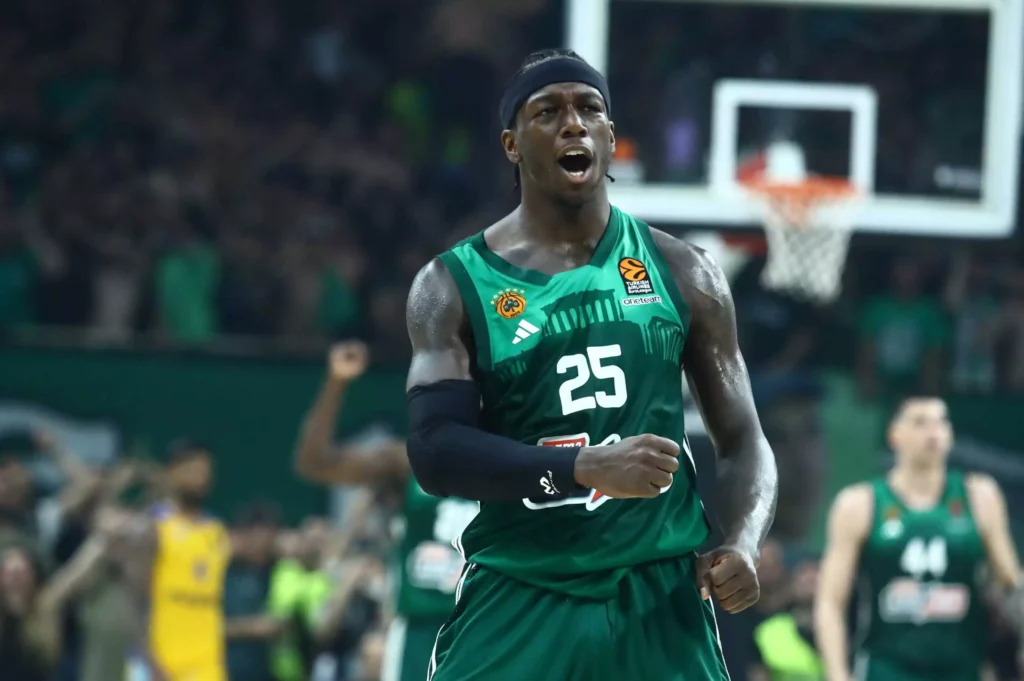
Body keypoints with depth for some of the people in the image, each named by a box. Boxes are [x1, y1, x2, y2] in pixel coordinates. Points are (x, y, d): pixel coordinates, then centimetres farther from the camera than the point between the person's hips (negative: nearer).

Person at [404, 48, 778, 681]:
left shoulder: (682, 273, 8)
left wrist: (742, 544, -11)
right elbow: (436, 451, -11)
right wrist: (585, 468, -25)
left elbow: (743, 440, 11)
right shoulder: (454, 285, 1)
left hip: (659, 598, 2)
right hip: (518, 600, -2)